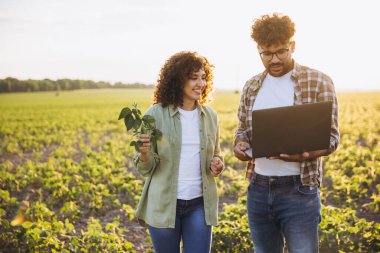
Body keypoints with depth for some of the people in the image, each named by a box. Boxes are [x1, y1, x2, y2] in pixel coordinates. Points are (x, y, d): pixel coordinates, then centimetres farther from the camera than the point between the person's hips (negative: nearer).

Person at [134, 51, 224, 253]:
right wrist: (144, 153, -27)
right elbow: (145, 169, -5)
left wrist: (217, 163, -5)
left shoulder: (210, 115, 4)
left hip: (200, 204, 3)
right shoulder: (155, 114, -8)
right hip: (163, 204, -2)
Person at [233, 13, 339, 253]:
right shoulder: (252, 86, 10)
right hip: (258, 189, 5)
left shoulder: (319, 82, -5)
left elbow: (331, 137, -7)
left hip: (299, 190, -4)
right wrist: (239, 145, -7)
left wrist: (304, 154, -27)